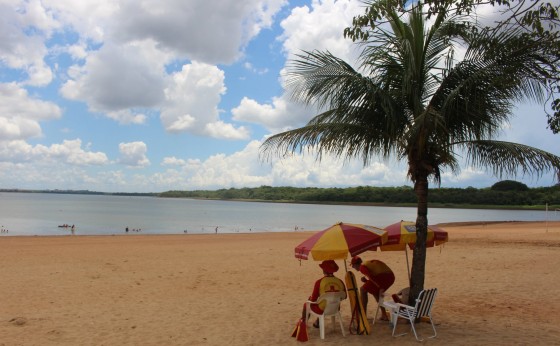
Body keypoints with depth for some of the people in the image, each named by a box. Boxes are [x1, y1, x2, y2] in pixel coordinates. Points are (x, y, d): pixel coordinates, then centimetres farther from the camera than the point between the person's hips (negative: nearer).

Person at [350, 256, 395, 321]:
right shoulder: (369, 263, 30)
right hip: (391, 276, 9)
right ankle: (384, 315, 27)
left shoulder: (362, 267, 3)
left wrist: (380, 288, -12)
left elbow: (372, 277, -12)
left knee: (363, 290, 10)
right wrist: (366, 280, 20)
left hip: (383, 277, -9)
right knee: (375, 291, 31)